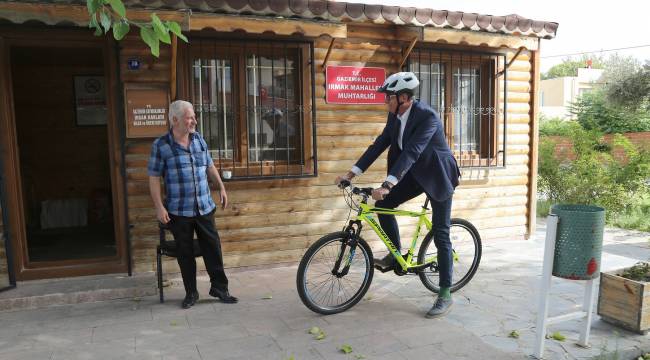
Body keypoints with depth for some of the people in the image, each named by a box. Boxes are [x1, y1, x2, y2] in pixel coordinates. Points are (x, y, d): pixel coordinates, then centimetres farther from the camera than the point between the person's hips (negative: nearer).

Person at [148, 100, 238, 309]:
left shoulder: (199, 139, 7)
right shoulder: (161, 145, -7)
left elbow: (210, 166, 17)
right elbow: (154, 178, -6)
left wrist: (221, 187, 11)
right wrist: (159, 207, -11)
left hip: (205, 207, 4)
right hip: (179, 211, -3)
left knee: (213, 248, 6)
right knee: (185, 253, 8)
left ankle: (219, 287, 21)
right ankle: (191, 293, 23)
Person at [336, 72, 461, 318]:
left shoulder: (427, 116, -28)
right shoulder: (395, 115, -4)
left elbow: (411, 152, -38)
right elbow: (380, 144, -3)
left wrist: (387, 185, -47)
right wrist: (352, 173, -9)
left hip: (437, 176, -7)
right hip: (415, 173, 7)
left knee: (441, 235, -4)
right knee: (383, 204, -7)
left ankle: (445, 295, 5)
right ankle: (396, 254, 14)